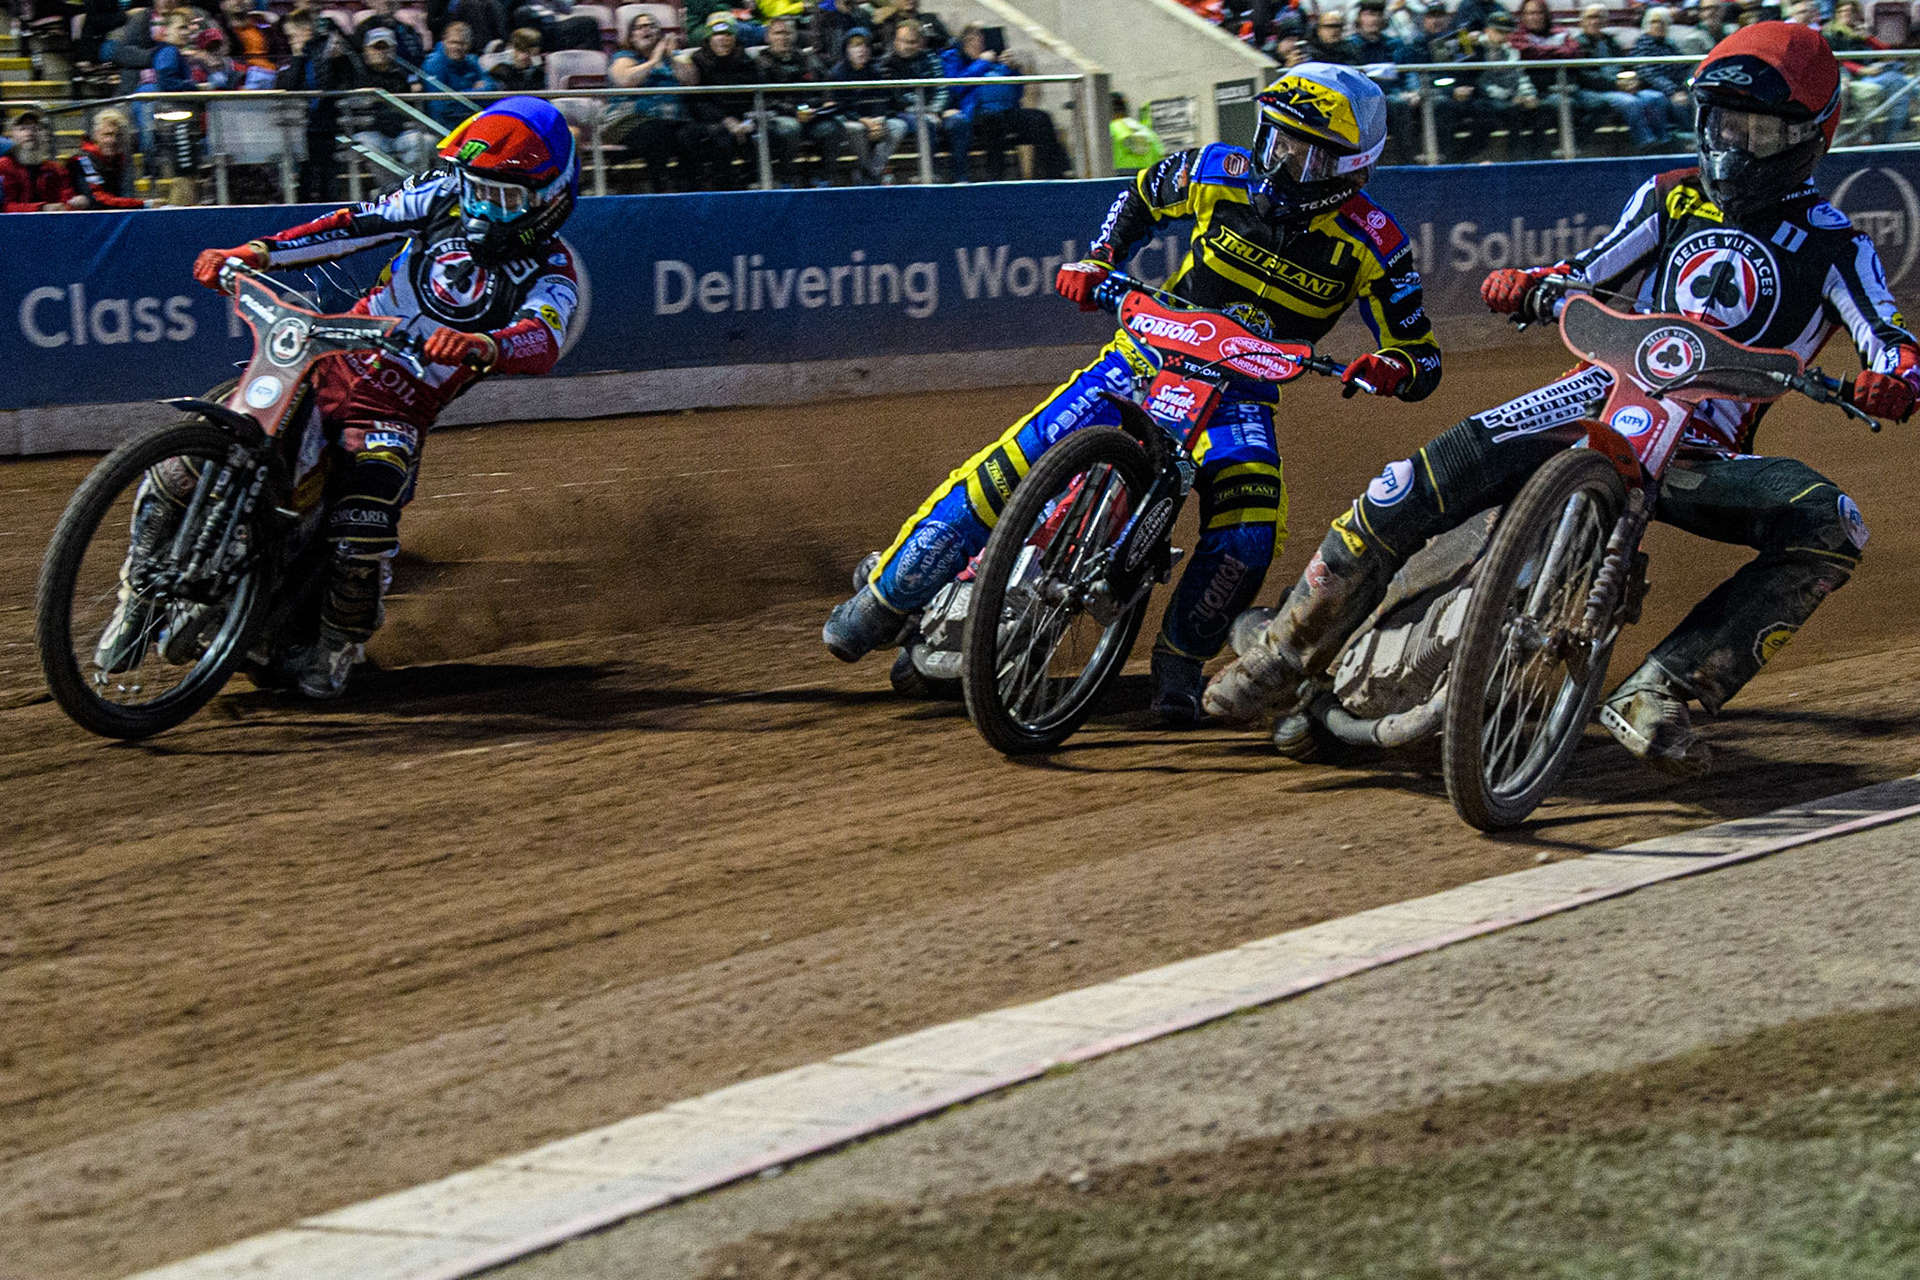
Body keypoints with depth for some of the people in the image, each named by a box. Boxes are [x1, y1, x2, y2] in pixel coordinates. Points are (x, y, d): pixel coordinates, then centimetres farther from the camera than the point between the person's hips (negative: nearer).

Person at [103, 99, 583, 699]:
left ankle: (341, 639, 4)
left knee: (363, 534, -29)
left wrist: (479, 345, -48)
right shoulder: (448, 196, 5)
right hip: (333, 360, 3)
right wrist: (257, 252, -9)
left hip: (397, 412, -3)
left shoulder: (549, 274, -6)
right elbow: (359, 223, 3)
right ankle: (139, 594, 7)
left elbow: (542, 343, -26)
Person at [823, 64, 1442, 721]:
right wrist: (1096, 261, -2)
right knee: (1017, 462, -14)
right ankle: (885, 598, -1)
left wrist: (1393, 368, -32)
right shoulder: (1221, 173, -8)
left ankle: (1180, 657, -1)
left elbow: (1423, 359, -8)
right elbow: (1141, 198, 14)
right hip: (1150, 353, 1)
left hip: (1239, 394, -1)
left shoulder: (1373, 243, -13)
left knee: (1248, 532, -28)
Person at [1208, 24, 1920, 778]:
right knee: (1426, 478, -22)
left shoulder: (1833, 245, 6)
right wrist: (1529, 286, -8)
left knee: (1830, 530, -30)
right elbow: (1590, 273, 16)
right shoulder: (1672, 197, 15)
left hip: (1705, 454, -1)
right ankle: (1290, 651, -11)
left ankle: (1656, 692, -32)